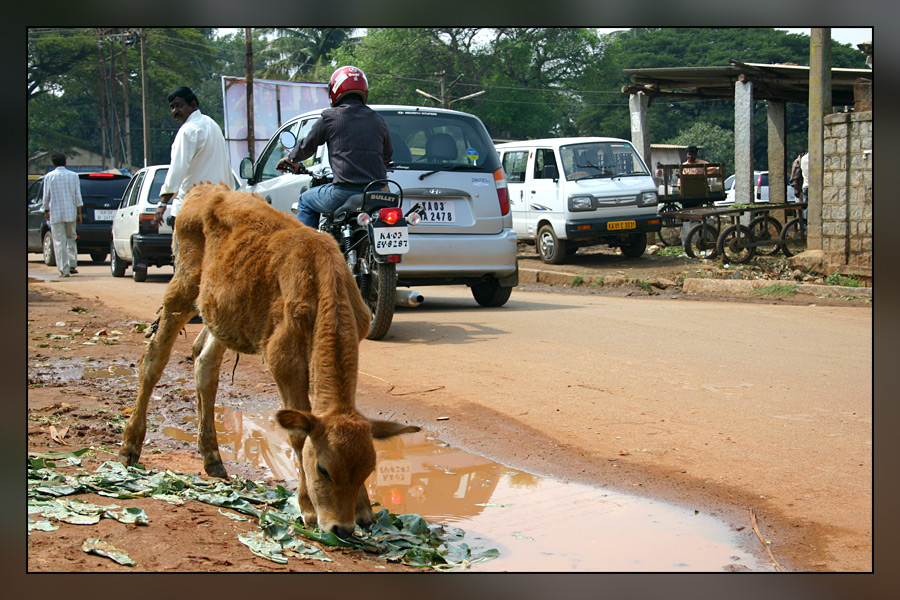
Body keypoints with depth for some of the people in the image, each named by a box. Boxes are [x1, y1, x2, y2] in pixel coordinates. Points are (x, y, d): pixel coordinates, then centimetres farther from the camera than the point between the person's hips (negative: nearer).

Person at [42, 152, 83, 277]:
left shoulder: (49, 176, -2)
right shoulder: (73, 175, 1)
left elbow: (46, 196, 1)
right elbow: (78, 196, -1)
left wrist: (46, 211, 16)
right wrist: (79, 213, 5)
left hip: (56, 213, -2)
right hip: (71, 212, 2)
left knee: (59, 241, 0)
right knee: (71, 238, 18)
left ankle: (64, 269, -3)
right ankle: (72, 265, 13)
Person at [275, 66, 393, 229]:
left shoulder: (330, 117, 0)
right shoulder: (378, 120, 12)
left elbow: (308, 145, 11)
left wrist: (291, 159, 32)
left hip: (345, 192, -4)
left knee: (306, 201, 21)